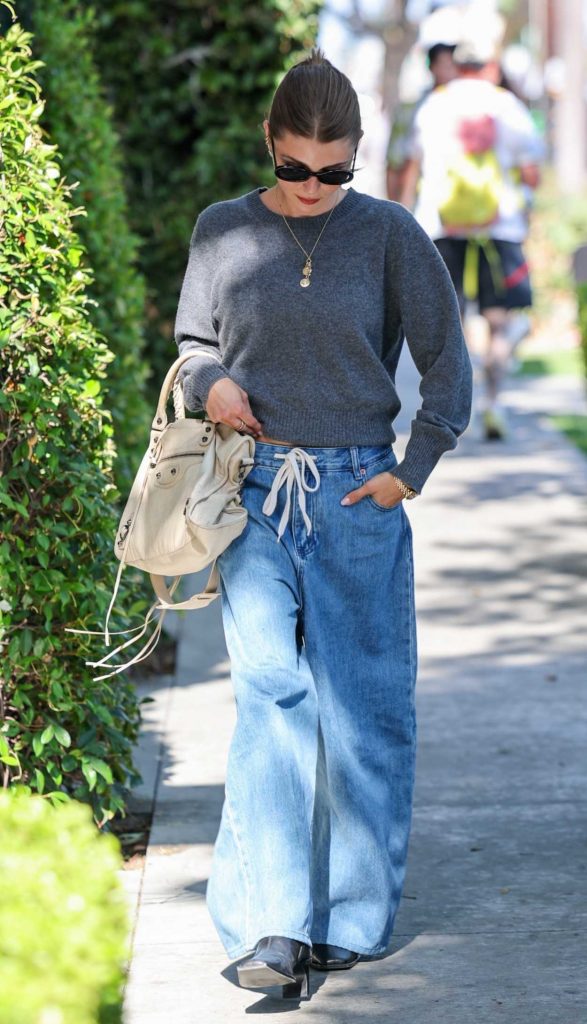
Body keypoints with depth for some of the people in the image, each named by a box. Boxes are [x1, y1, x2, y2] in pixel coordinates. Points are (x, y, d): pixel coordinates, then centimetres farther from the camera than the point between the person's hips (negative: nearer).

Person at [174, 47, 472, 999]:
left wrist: (411, 471, -2)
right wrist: (207, 384, -5)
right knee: (271, 701, -5)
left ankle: (352, 915, 15)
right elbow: (192, 341, 17)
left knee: (363, 705, 3)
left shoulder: (388, 233, -1)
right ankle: (274, 923, -5)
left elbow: (447, 362, 4)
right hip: (256, 493, 1)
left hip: (359, 495, -1)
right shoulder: (222, 231, 4)